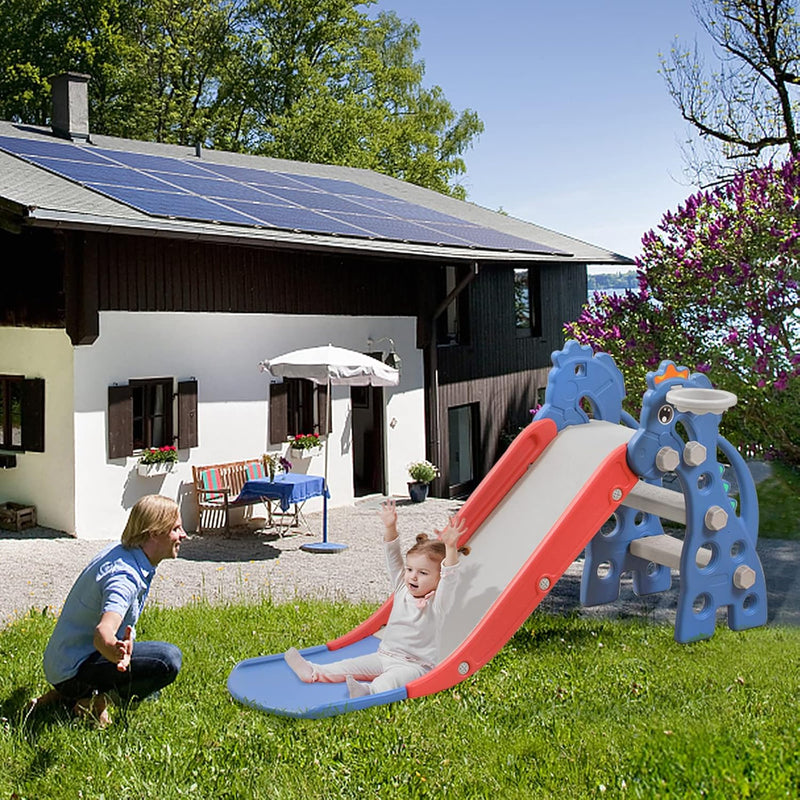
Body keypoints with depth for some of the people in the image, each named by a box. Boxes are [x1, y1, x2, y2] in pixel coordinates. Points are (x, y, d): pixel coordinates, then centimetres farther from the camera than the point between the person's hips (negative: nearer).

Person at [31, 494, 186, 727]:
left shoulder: (120, 552, 4)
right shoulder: (125, 576, -26)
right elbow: (102, 634, -44)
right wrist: (117, 651, -64)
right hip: (73, 671, -10)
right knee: (168, 658, -28)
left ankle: (66, 696, 16)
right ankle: (94, 700, -13)